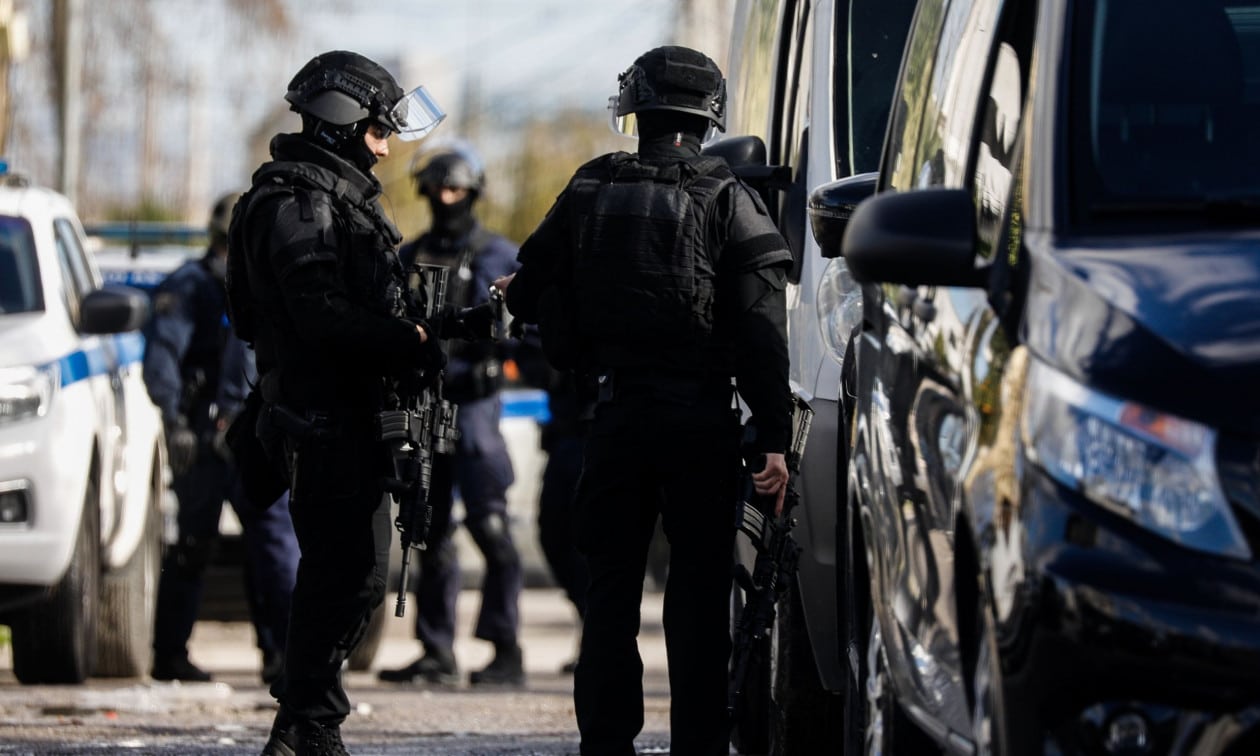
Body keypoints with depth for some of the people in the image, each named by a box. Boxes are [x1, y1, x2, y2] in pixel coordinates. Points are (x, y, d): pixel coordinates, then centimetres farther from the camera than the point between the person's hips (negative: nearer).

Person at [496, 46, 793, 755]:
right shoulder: (726, 199, -5)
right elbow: (762, 329, -10)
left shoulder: (590, 192, 3)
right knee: (698, 596, 2)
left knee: (612, 589, 10)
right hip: (701, 420, -2)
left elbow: (530, 295, 10)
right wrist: (775, 437, -11)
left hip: (616, 411, 2)